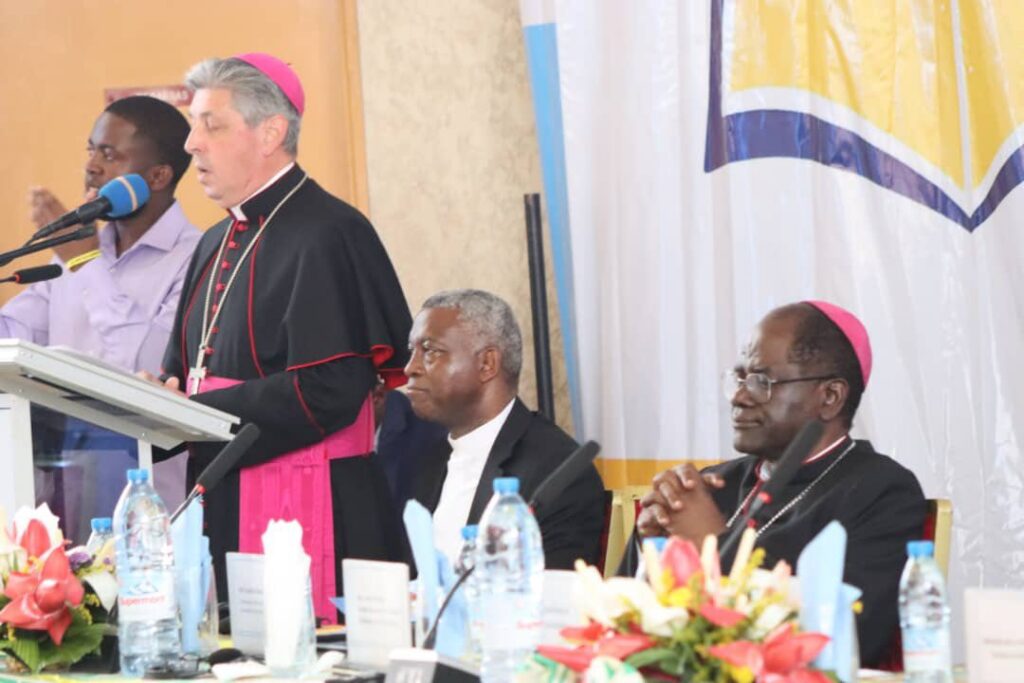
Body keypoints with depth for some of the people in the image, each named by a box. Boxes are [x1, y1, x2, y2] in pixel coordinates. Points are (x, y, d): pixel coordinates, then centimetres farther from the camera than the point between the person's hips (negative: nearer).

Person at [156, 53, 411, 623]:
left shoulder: (328, 235, -10)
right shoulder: (219, 244, 17)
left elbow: (327, 392, -19)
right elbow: (189, 369, 21)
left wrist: (194, 416, -17)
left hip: (307, 512, -8)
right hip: (224, 508, 8)